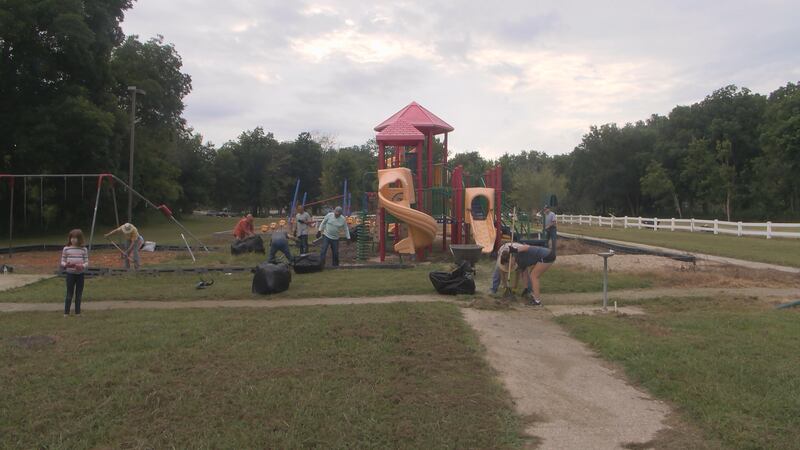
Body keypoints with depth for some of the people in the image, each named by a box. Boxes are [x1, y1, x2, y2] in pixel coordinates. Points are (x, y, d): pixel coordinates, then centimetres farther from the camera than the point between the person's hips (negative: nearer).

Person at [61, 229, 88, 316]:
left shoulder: (84, 250, 1)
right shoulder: (66, 249, 0)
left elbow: (86, 262, 0)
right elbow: (62, 262, 2)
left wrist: (82, 266, -21)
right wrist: (66, 265, -21)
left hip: (80, 274, 1)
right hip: (70, 274, -1)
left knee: (79, 294, 7)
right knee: (69, 294, 2)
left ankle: (77, 312, 16)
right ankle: (66, 312, 11)